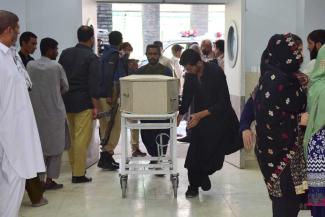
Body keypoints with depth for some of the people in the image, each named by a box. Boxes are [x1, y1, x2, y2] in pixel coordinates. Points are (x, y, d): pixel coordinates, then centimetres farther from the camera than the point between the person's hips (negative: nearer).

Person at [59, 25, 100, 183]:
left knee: (71, 137, 17)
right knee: (82, 139, -2)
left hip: (66, 101, 6)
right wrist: (95, 106, -11)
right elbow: (93, 85, -15)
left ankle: (74, 168, 26)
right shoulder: (92, 58, -10)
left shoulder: (65, 53, 8)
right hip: (83, 103, -6)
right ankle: (78, 174, 0)